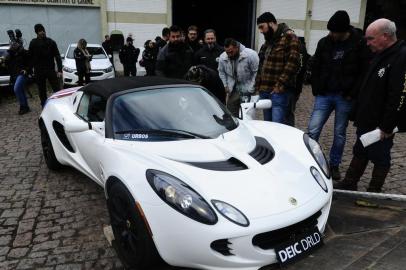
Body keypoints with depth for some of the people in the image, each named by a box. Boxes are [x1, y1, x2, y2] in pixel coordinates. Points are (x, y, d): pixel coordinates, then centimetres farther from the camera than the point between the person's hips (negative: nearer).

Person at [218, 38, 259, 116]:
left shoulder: (251, 55, -20)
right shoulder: (223, 57, -5)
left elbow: (256, 73, -17)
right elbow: (221, 72, 11)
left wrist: (250, 89, -18)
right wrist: (225, 86, 3)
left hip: (247, 90, -4)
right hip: (232, 91, 4)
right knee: (231, 114, 10)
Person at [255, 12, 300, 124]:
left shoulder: (289, 37, -7)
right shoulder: (268, 40, 20)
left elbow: (292, 63, -16)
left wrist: (281, 84, -20)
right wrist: (258, 85, 16)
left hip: (279, 91, -8)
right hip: (264, 90, 8)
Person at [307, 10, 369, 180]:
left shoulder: (359, 44, -7)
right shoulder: (324, 42, 2)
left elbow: (365, 72, -6)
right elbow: (315, 67, 10)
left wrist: (352, 94, -11)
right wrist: (317, 90, 2)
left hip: (344, 98, -2)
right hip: (324, 95, 2)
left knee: (339, 134, 9)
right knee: (313, 130, -4)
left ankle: (334, 165, 24)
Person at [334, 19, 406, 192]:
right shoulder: (380, 56, 11)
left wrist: (387, 127, -23)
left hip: (380, 125, -9)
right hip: (366, 121, 9)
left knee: (380, 158, 7)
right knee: (360, 153, 18)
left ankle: (373, 193, 21)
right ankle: (349, 184, 31)